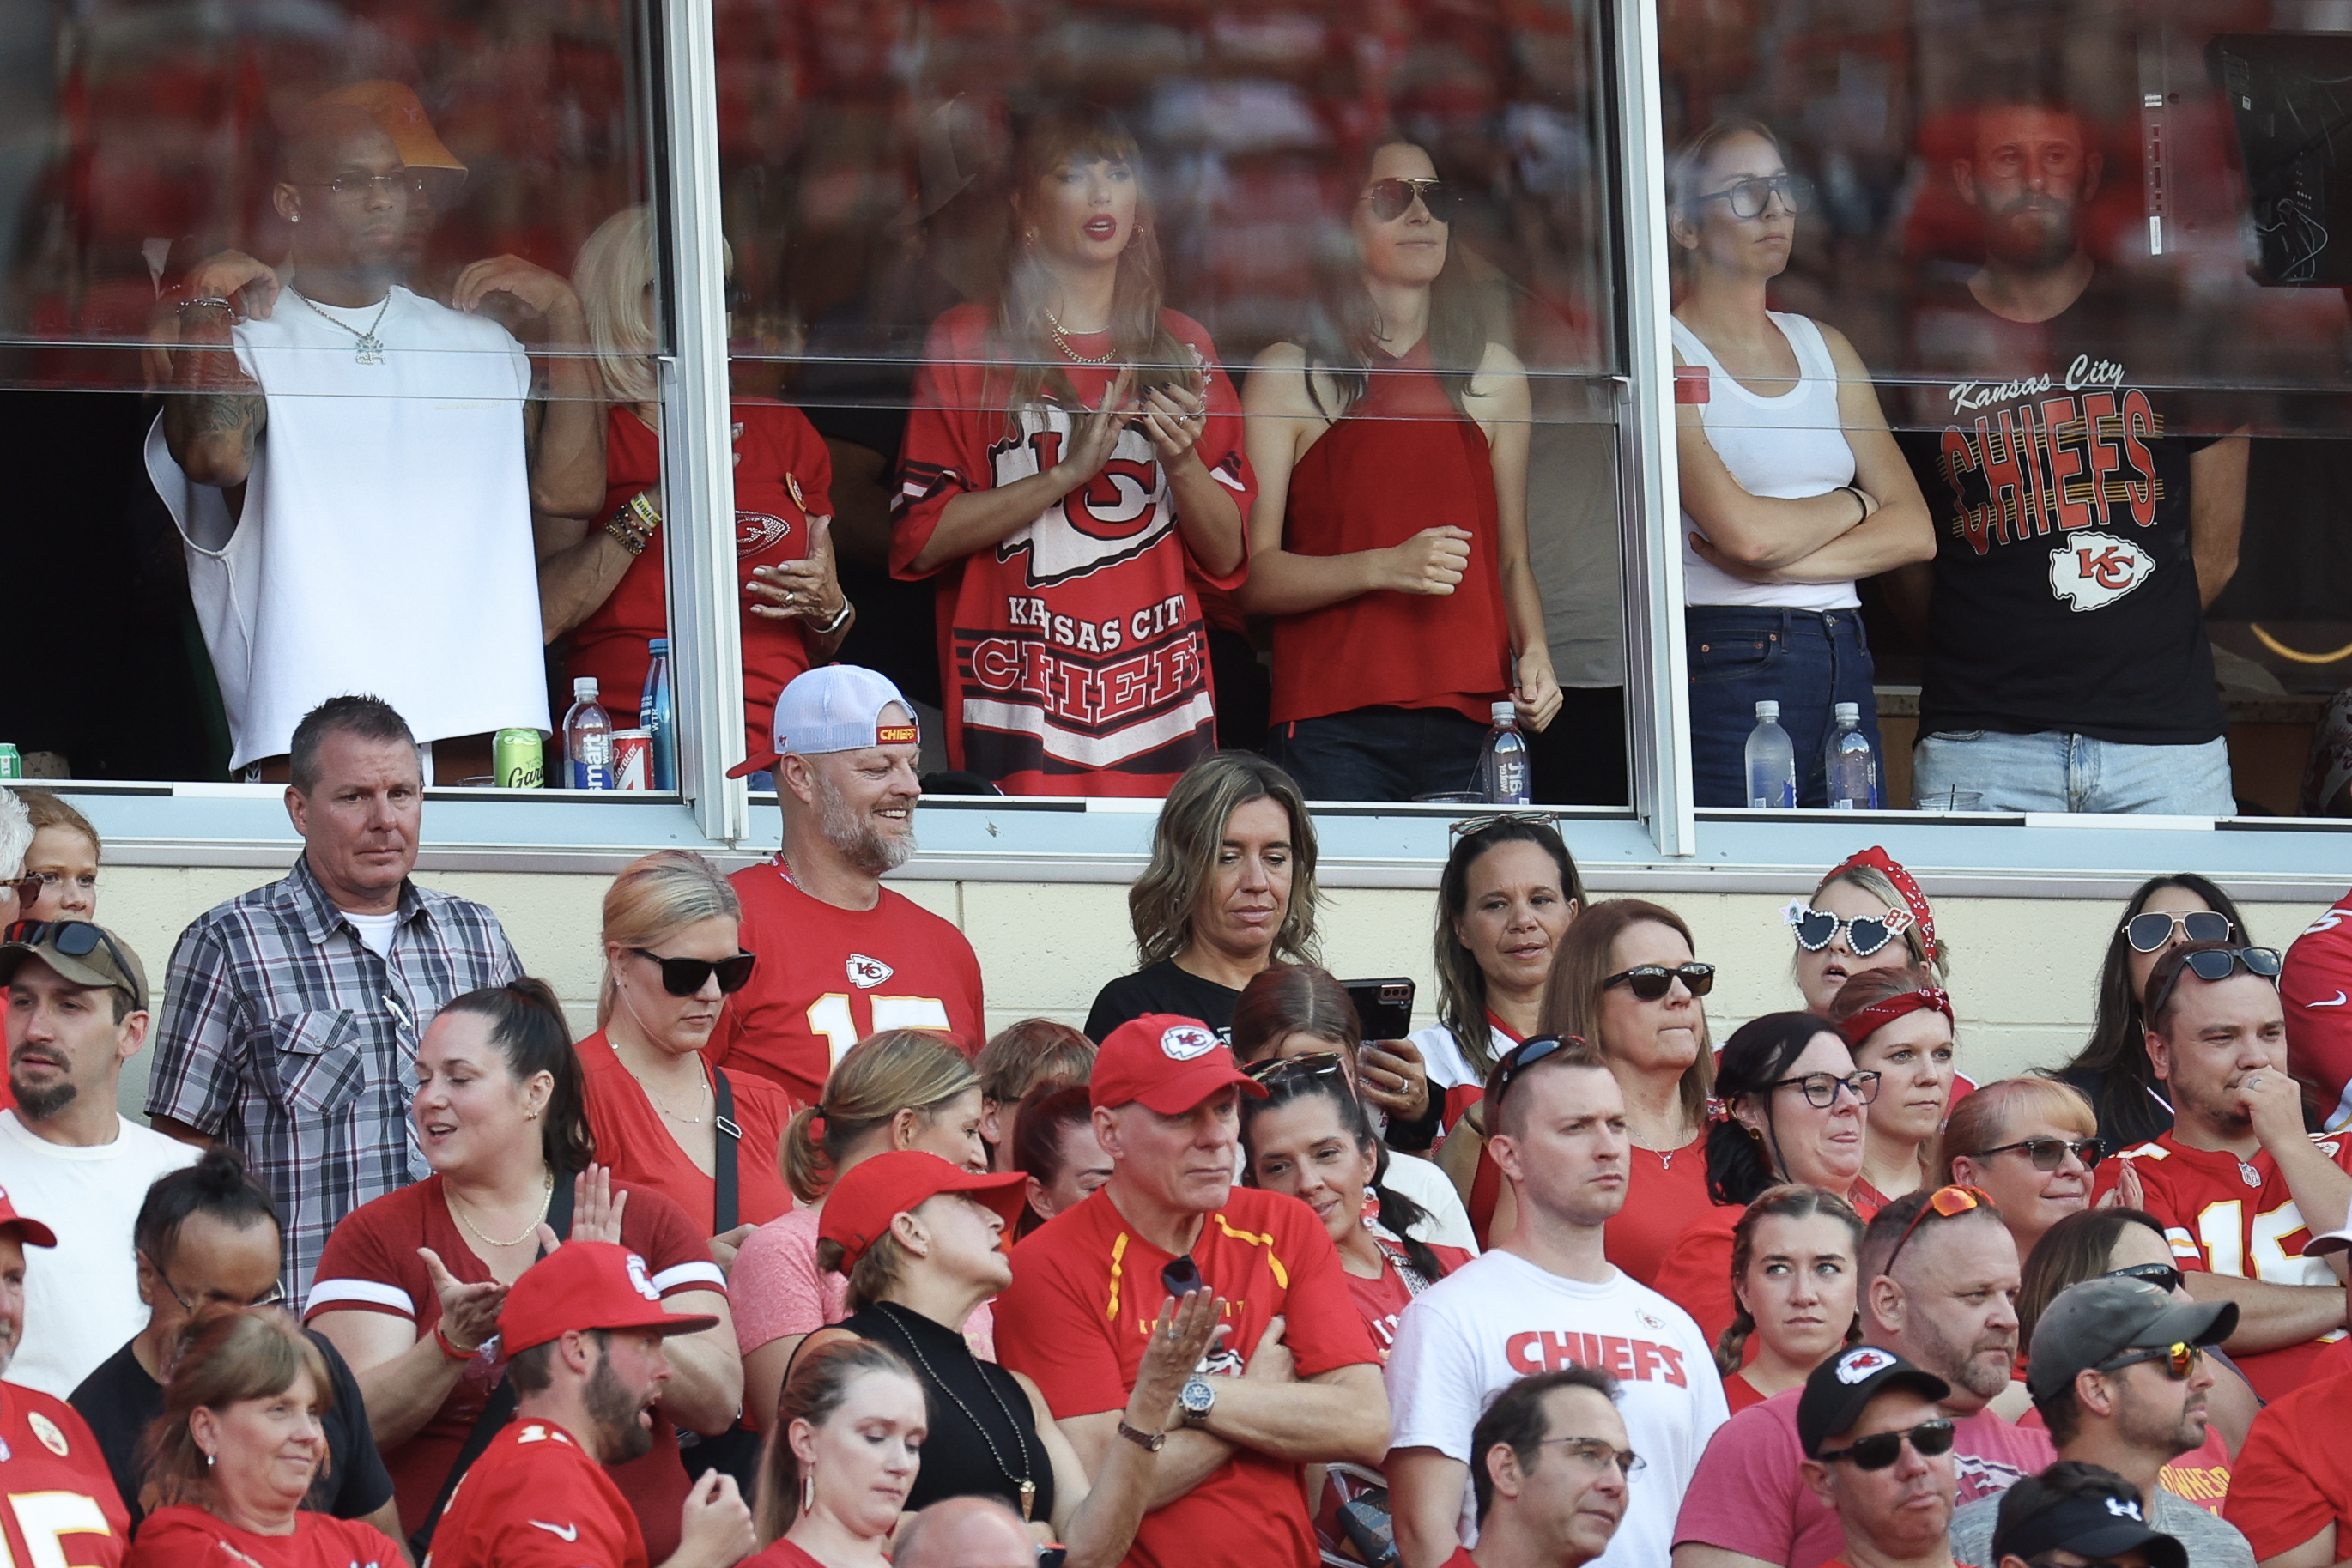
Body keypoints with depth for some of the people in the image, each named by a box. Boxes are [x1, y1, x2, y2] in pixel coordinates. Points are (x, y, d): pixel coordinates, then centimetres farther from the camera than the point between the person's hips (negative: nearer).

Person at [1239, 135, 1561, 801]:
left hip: (1470, 725, 3)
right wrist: (1386, 567, -14)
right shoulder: (1287, 377, 5)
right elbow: (1253, 576, -1)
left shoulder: (1494, 375, 18)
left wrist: (1533, 654, 2)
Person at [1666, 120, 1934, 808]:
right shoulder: (1669, 355, -3)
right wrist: (1854, 505, 3)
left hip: (1845, 665, 6)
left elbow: (1913, 531, 8)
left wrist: (1781, 562, -8)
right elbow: (1741, 529, -16)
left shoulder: (1823, 348, 17)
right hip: (1725, 666, -6)